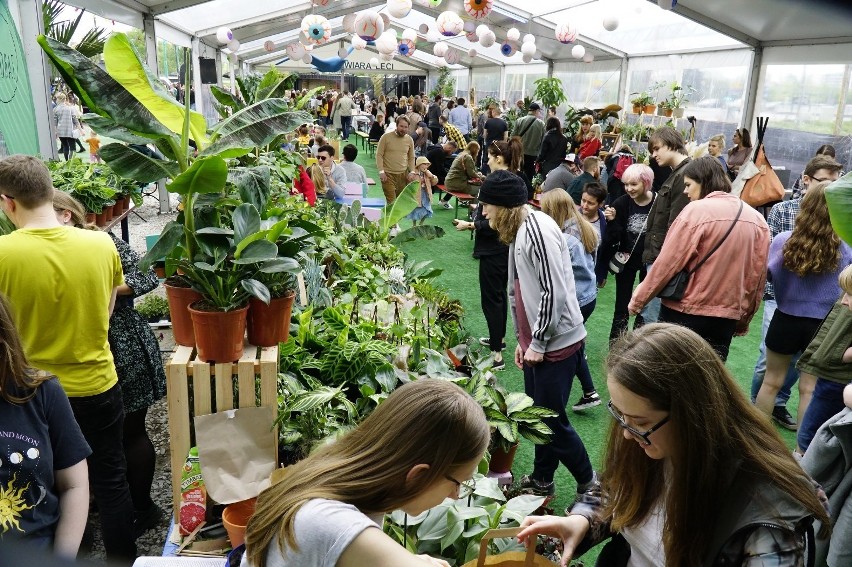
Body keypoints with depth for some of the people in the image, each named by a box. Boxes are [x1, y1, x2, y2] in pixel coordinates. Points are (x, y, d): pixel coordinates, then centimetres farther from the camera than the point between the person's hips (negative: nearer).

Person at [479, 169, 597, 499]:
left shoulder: (538, 229, -18)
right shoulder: (518, 232, 12)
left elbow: (554, 292, -22)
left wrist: (538, 343, -16)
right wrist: (522, 339, 15)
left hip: (557, 342, -9)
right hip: (535, 341, 9)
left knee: (552, 419, 0)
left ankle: (589, 484, 19)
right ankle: (541, 481, 31)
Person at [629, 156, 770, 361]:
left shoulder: (696, 210, -12)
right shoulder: (757, 219, 6)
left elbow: (667, 263, -13)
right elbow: (757, 275, 9)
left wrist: (639, 299, -2)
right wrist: (744, 319, 20)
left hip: (685, 313, -5)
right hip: (727, 318, 5)